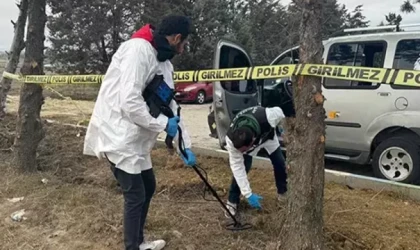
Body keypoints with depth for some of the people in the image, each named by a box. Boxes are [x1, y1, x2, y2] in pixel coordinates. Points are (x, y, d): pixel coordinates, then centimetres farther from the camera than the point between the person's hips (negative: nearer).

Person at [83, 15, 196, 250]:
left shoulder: (164, 62, 11)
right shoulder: (138, 49, -19)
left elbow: (171, 107, 14)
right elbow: (130, 102, -28)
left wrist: (186, 145, 12)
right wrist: (162, 124, -16)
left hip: (136, 139, 10)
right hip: (119, 135, -10)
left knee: (148, 186, 19)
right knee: (136, 195, -3)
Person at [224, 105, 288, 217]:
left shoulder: (268, 117, -49)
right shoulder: (231, 139, -43)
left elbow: (278, 111, -22)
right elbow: (237, 167, -33)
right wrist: (248, 194, -33)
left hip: (267, 134, 1)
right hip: (244, 139, -1)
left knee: (279, 163, 3)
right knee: (240, 168, -16)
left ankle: (283, 192, 29)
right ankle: (232, 202, 2)